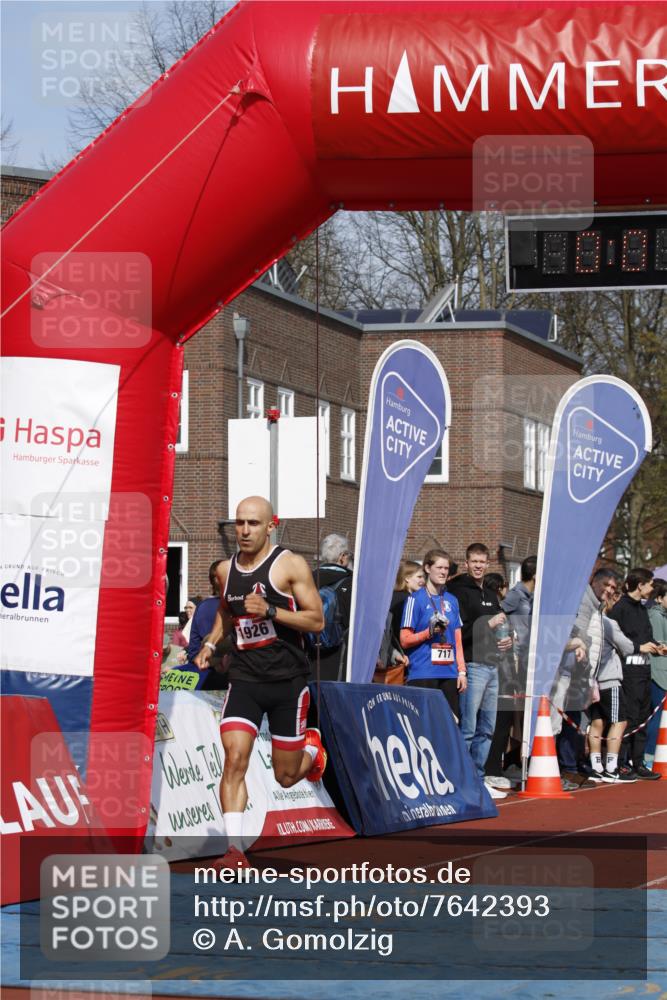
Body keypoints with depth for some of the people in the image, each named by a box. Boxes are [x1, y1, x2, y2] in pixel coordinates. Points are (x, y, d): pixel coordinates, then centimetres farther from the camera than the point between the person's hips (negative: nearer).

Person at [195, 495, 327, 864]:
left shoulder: (290, 565, -8)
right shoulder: (225, 570, 7)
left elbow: (317, 620, -10)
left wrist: (270, 611, -23)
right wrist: (210, 643, 10)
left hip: (287, 680, -3)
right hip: (244, 678, 3)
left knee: (286, 776, 8)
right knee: (234, 759, -17)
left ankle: (311, 746, 44)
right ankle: (234, 848, -16)